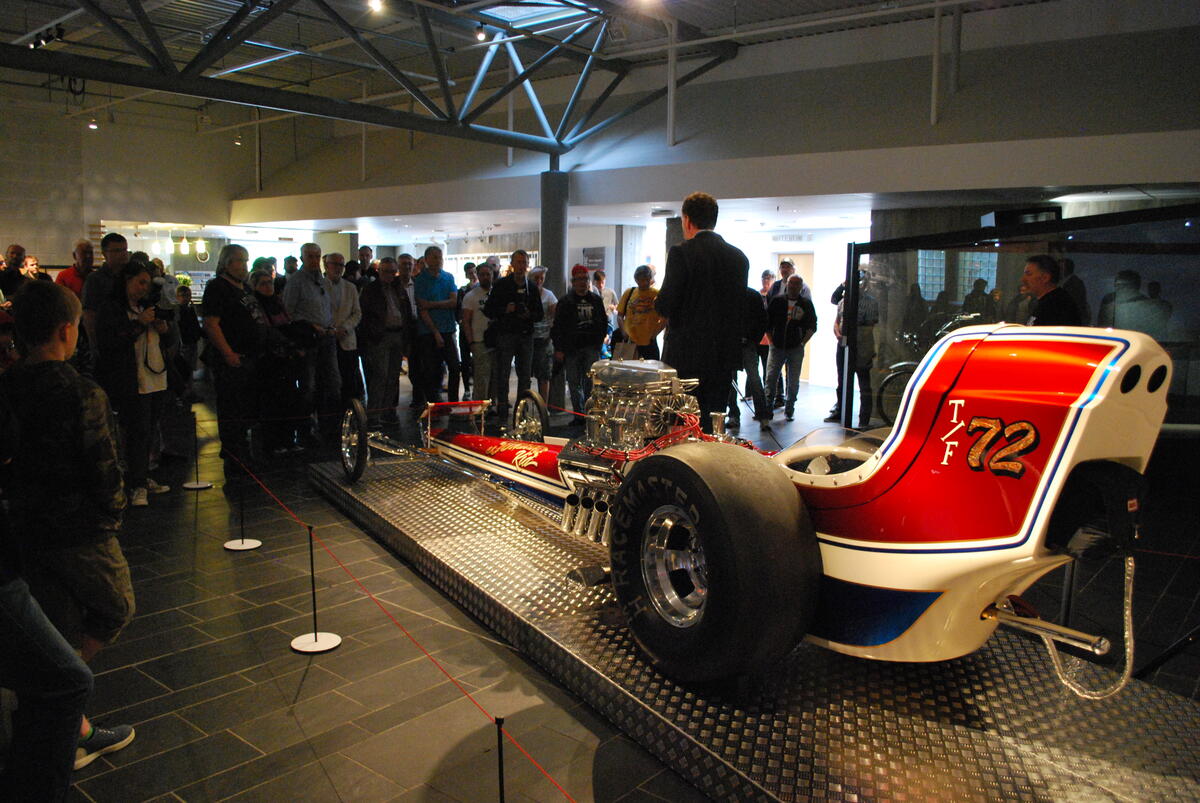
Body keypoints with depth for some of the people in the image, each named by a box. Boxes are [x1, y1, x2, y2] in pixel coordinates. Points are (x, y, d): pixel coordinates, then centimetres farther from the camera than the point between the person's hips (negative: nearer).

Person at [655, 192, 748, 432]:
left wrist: (657, 301, 9)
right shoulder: (739, 257, 8)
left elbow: (666, 305, -12)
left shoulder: (681, 253, -10)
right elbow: (741, 305, 9)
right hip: (725, 355, 5)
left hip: (687, 354, -5)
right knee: (713, 421, 11)